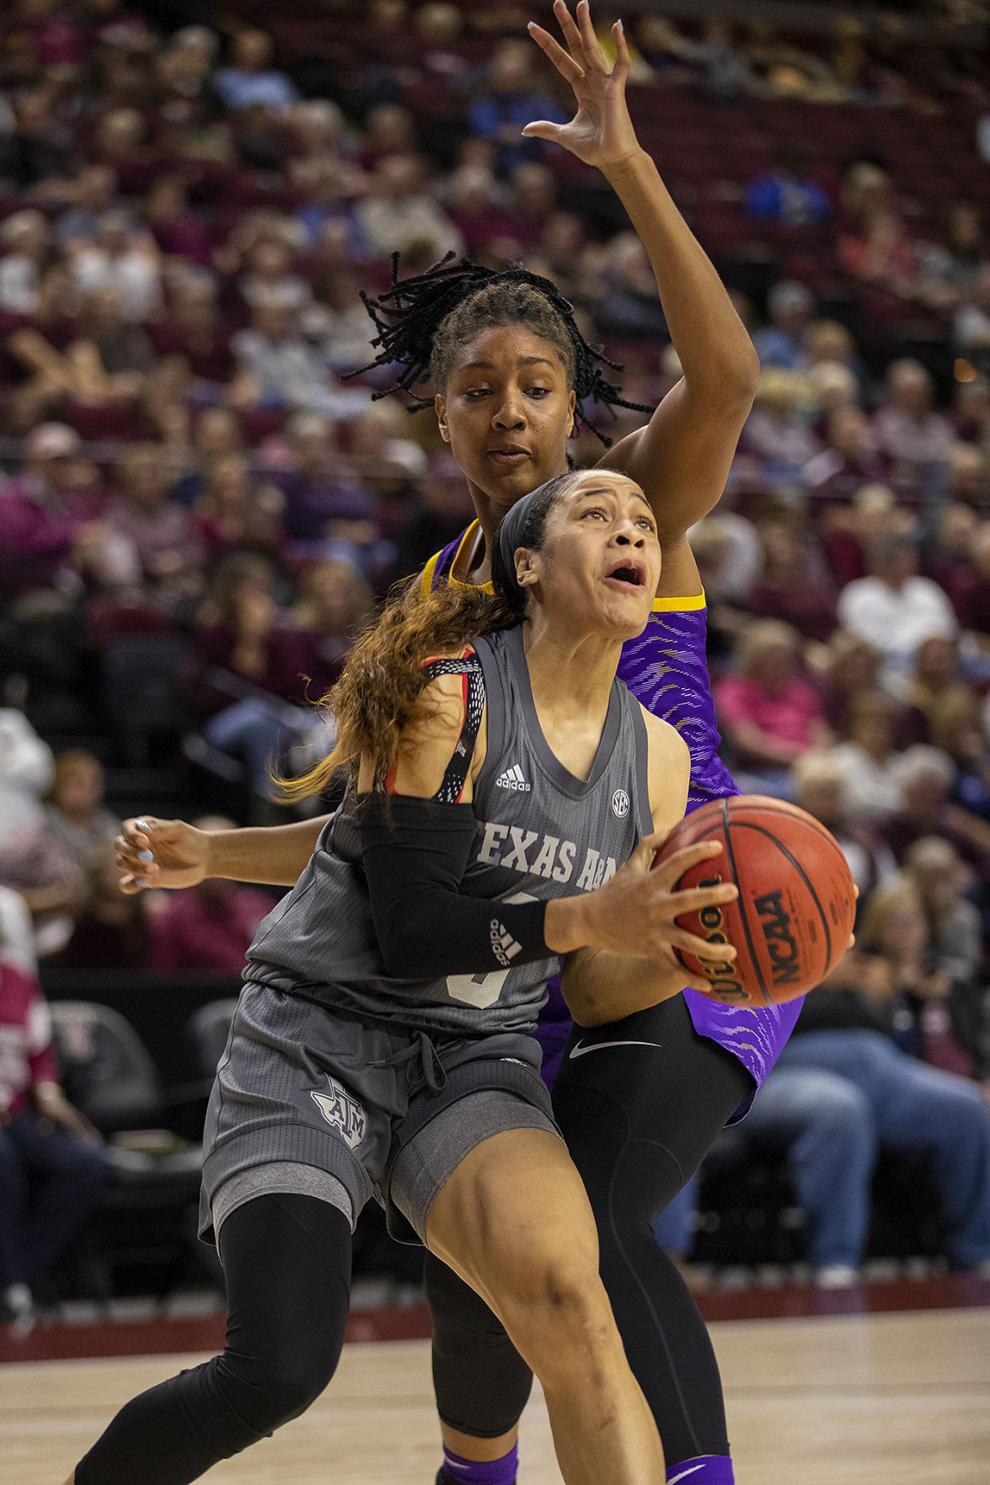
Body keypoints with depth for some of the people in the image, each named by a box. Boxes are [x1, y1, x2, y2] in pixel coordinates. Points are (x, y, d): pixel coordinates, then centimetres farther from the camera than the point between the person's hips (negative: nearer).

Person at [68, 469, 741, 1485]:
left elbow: (590, 993, 8)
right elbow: (407, 933, -19)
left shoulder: (656, 757, 4)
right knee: (278, 1371, -19)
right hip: (317, 1045, -4)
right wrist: (590, 917, -29)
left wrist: (681, 954, -12)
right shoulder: (444, 695, -14)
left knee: (564, 1294, -27)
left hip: (476, 1061, 4)